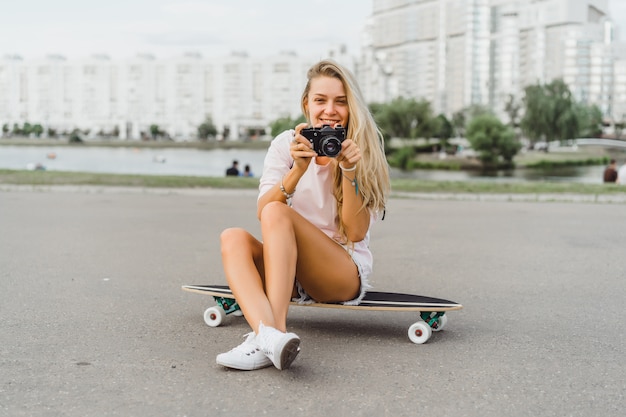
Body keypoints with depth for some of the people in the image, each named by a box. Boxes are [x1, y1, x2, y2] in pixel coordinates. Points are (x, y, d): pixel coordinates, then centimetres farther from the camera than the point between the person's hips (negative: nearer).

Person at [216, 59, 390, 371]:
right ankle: (270, 335, -49)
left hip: (345, 272, -3)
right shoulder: (286, 144, 3)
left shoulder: (363, 153, -1)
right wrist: (298, 170, -25)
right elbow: (261, 212, -11)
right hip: (286, 272, 3)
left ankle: (266, 337, -41)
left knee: (278, 213, -27)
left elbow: (356, 232, -10)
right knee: (233, 237, -25)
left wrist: (349, 172, -21)